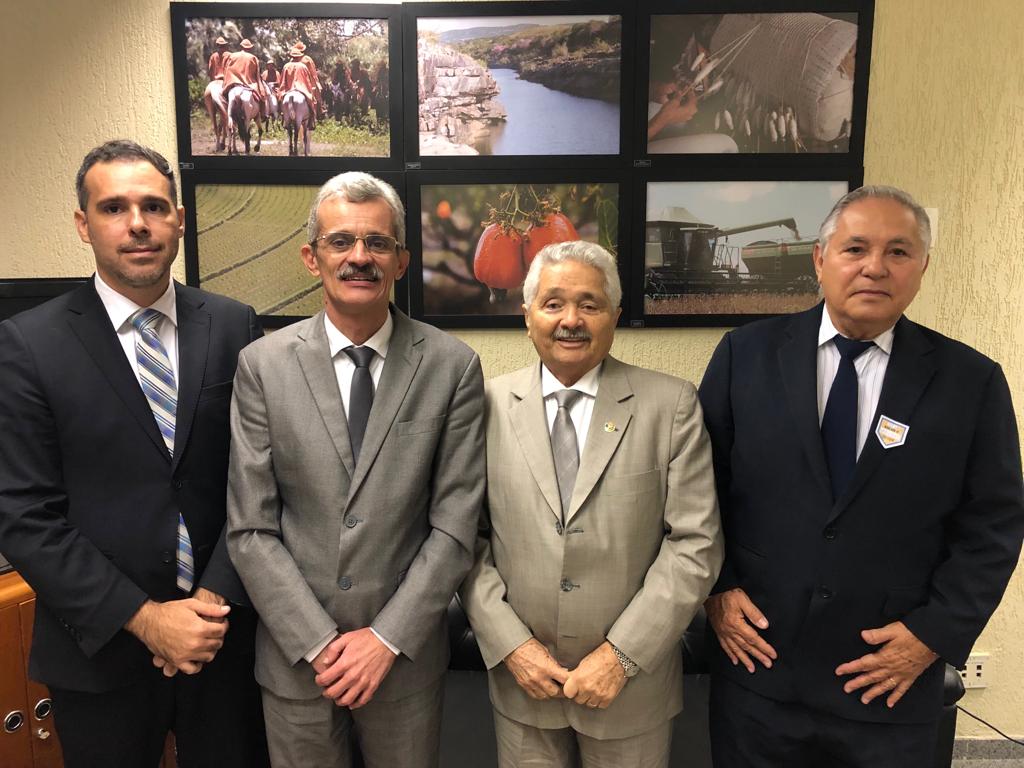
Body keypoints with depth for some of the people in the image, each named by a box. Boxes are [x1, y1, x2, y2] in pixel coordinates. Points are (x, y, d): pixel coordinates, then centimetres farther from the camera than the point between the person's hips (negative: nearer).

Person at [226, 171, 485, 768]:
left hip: (407, 655, 0)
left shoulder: (453, 367, -8)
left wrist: (388, 638, -11)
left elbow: (455, 525, -8)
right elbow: (251, 528, -5)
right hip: (295, 655, 1)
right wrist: (319, 643, -10)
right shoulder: (262, 365, -6)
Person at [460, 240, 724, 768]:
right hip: (520, 678, 1)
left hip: (630, 682, -1)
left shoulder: (671, 405, -7)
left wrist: (622, 654, -12)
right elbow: (466, 537, -1)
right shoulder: (490, 404, -3)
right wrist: (510, 645, -8)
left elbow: (695, 543, -9)